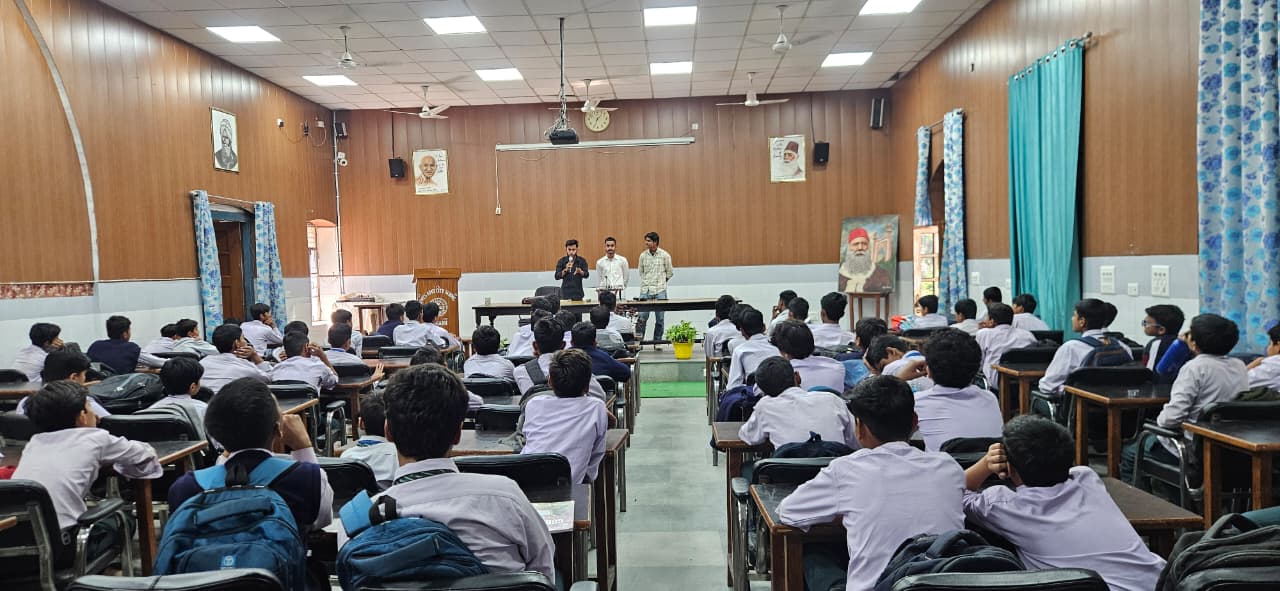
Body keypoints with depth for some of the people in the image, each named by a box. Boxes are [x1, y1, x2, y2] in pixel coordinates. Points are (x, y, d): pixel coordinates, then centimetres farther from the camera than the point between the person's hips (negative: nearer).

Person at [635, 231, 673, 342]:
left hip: (660, 291, -1)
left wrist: (660, 281, 11)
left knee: (659, 318, 3)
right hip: (645, 291, 1)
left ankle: (657, 341, 13)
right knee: (642, 317, -8)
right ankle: (638, 340, -3)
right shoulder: (643, 255, 5)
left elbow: (669, 272, 10)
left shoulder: (665, 255, 0)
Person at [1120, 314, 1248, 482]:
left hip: (1193, 449, -8)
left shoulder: (1195, 367, -20)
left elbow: (1173, 416, -26)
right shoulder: (1239, 366, 2)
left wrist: (1159, 421, -6)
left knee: (1128, 453, 13)